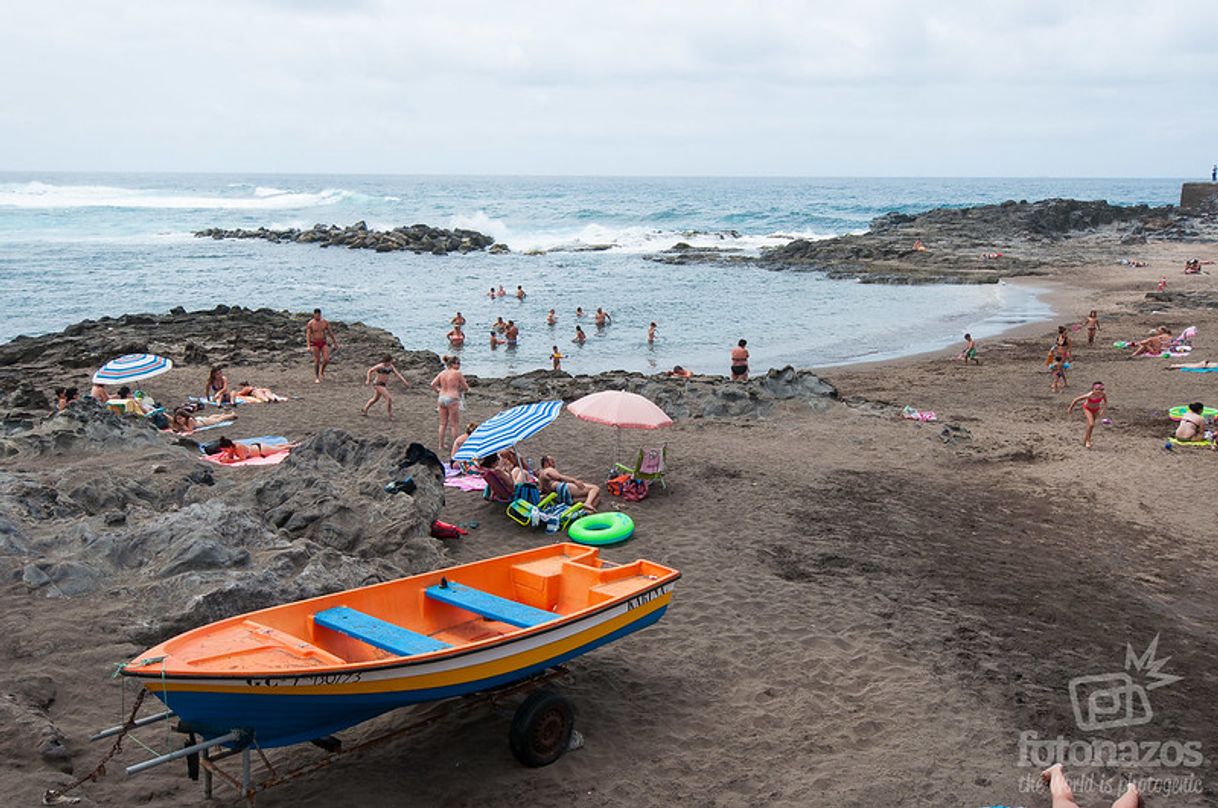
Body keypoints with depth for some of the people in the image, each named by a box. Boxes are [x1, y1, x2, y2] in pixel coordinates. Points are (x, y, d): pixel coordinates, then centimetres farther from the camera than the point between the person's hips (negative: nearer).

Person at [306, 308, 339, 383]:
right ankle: (317, 378, 12)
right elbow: (308, 335, -13)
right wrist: (309, 346, -25)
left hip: (324, 343, 2)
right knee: (317, 361, -3)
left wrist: (335, 343, 7)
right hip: (315, 344, -2)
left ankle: (322, 370, 20)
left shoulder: (325, 322, -3)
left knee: (326, 360, -12)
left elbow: (330, 333, 5)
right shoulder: (310, 324, -10)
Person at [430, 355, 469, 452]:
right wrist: (460, 388, 15)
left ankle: (441, 445, 18)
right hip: (452, 399, -6)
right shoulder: (457, 373, -11)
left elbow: (432, 384, 2)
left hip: (442, 398, 6)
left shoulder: (442, 373, 5)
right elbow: (466, 387, -5)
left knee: (443, 423, 13)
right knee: (453, 424, 3)